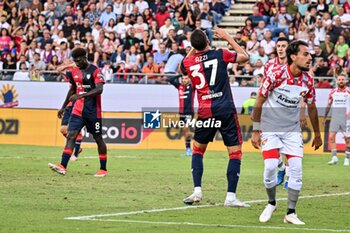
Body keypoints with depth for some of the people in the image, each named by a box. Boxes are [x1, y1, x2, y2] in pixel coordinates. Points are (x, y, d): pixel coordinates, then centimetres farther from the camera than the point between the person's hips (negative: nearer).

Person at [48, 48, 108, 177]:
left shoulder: (95, 71, -10)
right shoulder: (74, 71, 10)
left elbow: (99, 89, -22)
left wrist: (81, 95, -31)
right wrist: (63, 107, 25)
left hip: (93, 112, -5)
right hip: (78, 111, 5)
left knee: (98, 138, 5)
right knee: (71, 135, -10)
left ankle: (103, 169, 18)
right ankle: (63, 167, -21)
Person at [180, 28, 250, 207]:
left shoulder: (188, 62, 2)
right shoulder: (220, 55, -5)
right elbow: (245, 57, 11)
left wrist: (194, 49, 27)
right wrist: (228, 38, 16)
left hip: (205, 112, 2)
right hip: (226, 111, -2)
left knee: (197, 149, 20)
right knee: (235, 152, 3)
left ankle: (197, 191, 8)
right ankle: (231, 196, -5)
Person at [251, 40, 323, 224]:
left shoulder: (308, 81, -5)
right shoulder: (275, 74, -18)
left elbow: (311, 108, 10)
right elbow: (259, 102, -10)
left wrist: (317, 135, 17)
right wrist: (256, 131, -10)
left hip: (293, 130, 3)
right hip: (270, 128, -3)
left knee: (296, 168, -8)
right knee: (270, 167, -14)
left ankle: (291, 213, 2)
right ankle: (271, 203, 14)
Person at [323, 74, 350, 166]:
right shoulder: (333, 92, 7)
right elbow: (328, 105, 16)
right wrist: (325, 117, 18)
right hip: (335, 118, 3)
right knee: (331, 137, -8)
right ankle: (334, 157, -4)